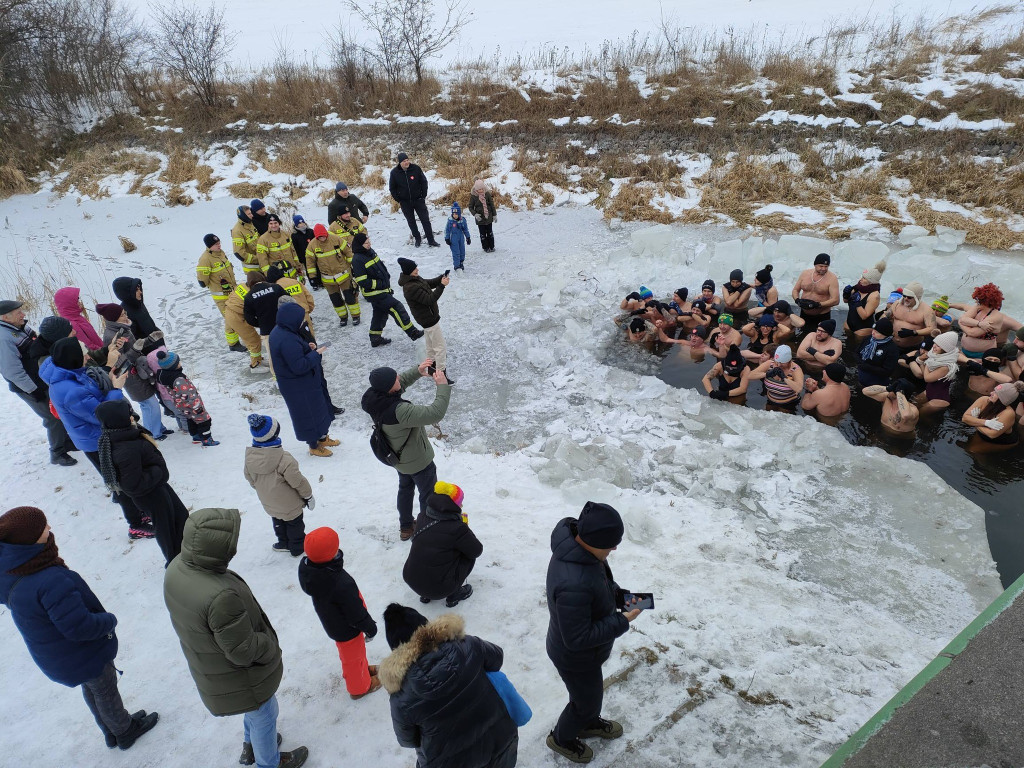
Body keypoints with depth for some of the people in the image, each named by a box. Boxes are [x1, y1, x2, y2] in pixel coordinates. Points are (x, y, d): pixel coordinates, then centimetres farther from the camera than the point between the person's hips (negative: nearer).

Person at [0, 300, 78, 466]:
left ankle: (68, 442, 36)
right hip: (31, 389, -9)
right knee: (54, 418, -1)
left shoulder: (20, 327, 3)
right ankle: (57, 454, 16)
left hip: (46, 382, 9)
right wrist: (33, 391, -22)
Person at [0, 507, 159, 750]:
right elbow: (79, 627, -36)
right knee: (106, 692, 19)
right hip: (84, 657, -8)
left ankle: (112, 731, 51)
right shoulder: (52, 581, -41)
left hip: (53, 657, 8)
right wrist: (109, 620, -16)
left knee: (91, 689, 30)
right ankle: (125, 732, 44)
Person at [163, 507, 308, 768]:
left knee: (256, 711, 34)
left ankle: (251, 746, 58)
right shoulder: (221, 597, -45)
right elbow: (244, 651, -32)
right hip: (239, 680, -7)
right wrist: (271, 648, -10)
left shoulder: (176, 568, -17)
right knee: (263, 715, 22)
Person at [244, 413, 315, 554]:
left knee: (278, 522, 30)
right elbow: (298, 481, -25)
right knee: (294, 524, 19)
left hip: (269, 504, 6)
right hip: (290, 504, -5)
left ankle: (284, 543, 49)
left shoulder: (249, 457, -17)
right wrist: (308, 495, -7)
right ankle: (298, 547, 37)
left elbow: (251, 480, 1)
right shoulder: (284, 459, -36)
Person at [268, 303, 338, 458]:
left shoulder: (279, 331, 0)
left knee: (319, 409, 24)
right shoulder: (287, 340, -32)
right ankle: (314, 446, 28)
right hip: (300, 388, -10)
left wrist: (307, 348, -1)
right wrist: (315, 354, -20)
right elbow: (299, 366, -31)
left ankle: (323, 437, 43)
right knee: (309, 414, 9)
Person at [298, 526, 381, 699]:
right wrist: (370, 627, -9)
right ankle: (359, 687, 49)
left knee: (349, 653, 33)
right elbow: (356, 614, -29)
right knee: (354, 656, 23)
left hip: (331, 622, 6)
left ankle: (360, 670, 59)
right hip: (346, 630, -6)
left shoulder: (306, 566, -24)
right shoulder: (342, 585, -45)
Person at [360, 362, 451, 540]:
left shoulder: (374, 396, -19)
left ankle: (405, 527, 49)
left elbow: (401, 383, 0)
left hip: (400, 458, 8)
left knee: (405, 489, 30)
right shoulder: (399, 411, -43)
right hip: (418, 461, -8)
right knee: (428, 495, 18)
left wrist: (418, 371, -11)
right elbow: (435, 413, -46)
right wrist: (443, 386, -37)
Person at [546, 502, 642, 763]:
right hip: (576, 657, -7)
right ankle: (562, 738, 50)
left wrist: (617, 594, -11)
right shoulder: (574, 585, -46)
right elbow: (578, 639, -33)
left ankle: (589, 722, 62)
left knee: (592, 690, 33)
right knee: (587, 699, 22)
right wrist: (621, 622, -28)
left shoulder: (575, 541, -18)